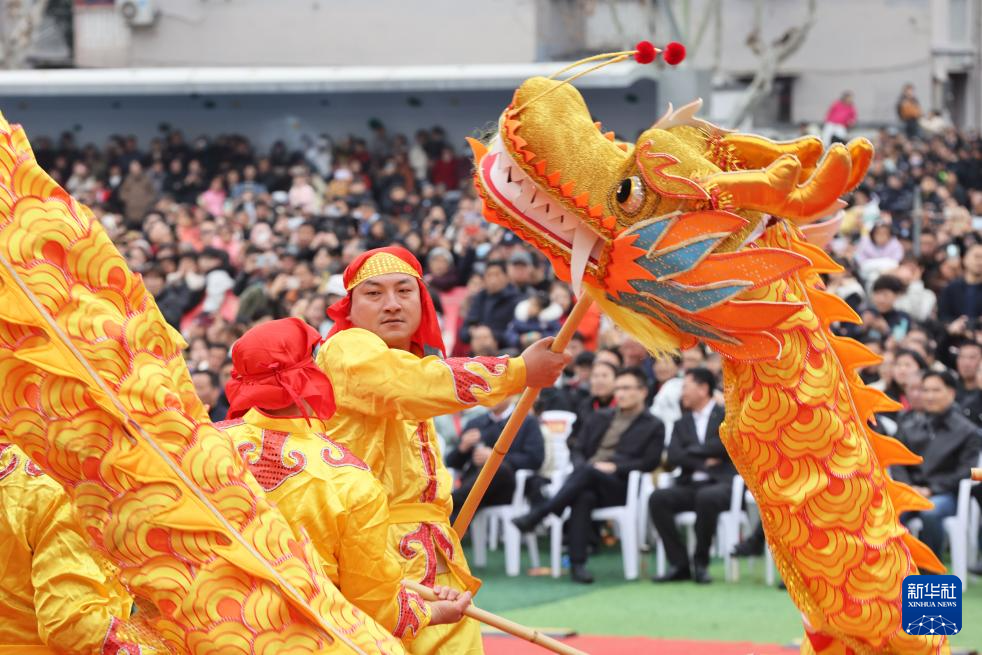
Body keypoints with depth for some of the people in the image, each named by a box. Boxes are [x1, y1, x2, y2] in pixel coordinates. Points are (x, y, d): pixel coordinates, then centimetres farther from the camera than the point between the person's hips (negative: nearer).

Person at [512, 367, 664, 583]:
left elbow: (649, 463, 1)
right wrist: (581, 465, -3)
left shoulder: (653, 427, 14)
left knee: (587, 472, -36)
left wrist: (614, 467, -11)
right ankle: (577, 563, -43)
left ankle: (535, 517, -41)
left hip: (619, 486, -3)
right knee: (583, 497, -36)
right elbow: (577, 448, 21)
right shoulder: (599, 418, 28)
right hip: (585, 483, 3)